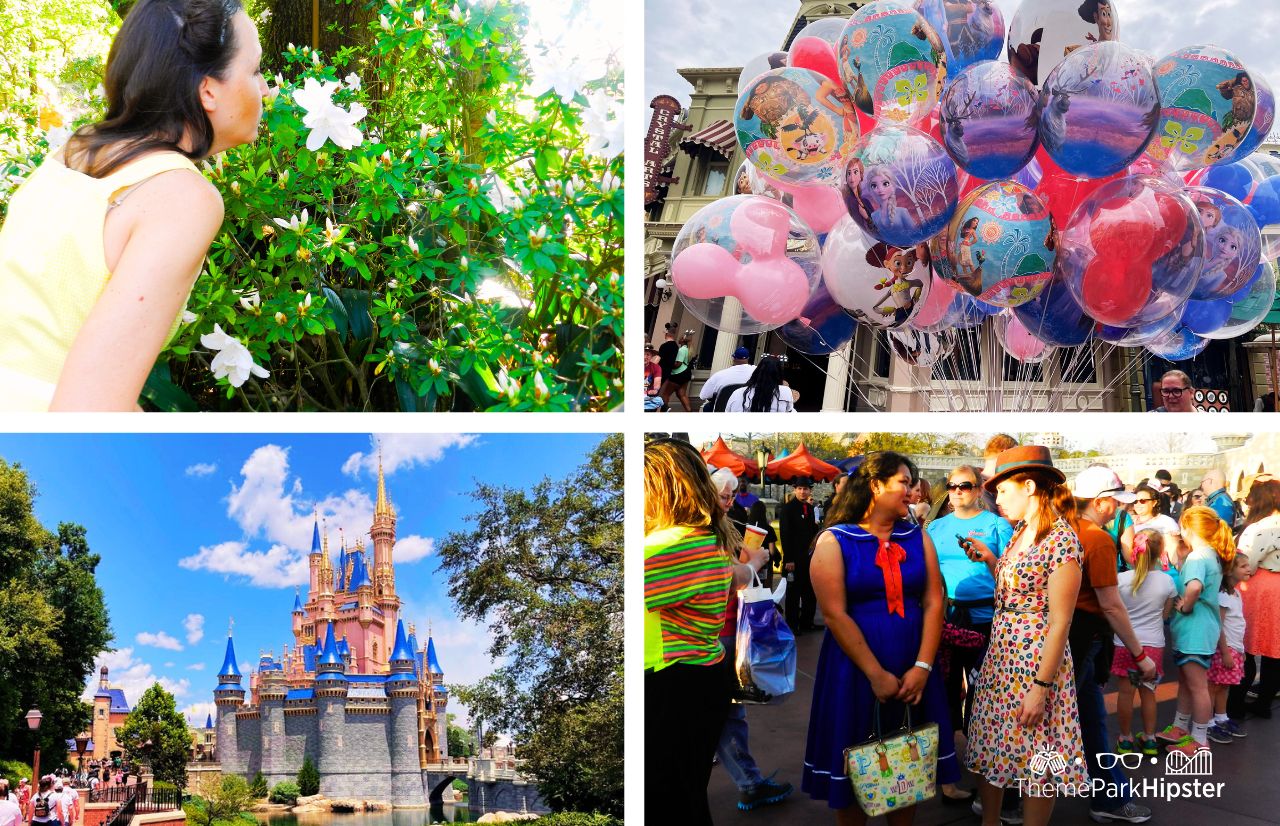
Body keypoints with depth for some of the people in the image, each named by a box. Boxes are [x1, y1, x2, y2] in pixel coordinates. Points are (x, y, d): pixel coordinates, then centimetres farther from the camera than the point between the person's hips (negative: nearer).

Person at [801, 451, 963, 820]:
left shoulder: (917, 537, 6)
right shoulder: (834, 541, -7)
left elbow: (933, 602, 0)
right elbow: (835, 614, -13)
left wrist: (922, 667, -11)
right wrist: (876, 675, -16)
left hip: (913, 668, 4)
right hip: (854, 666, -4)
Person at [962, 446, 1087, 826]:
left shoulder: (1061, 540, -17)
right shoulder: (1020, 534, 9)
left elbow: (1059, 623, -18)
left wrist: (1041, 687, -20)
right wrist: (989, 559, 9)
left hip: (1036, 661, -9)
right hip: (1000, 655, 9)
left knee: (1035, 763, 4)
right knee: (990, 749, 15)